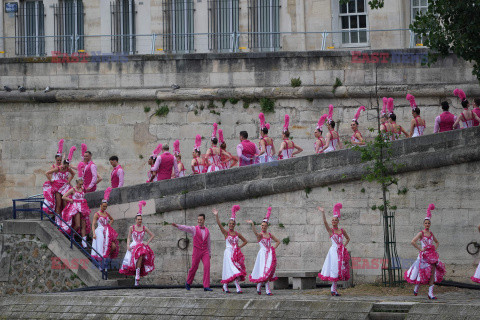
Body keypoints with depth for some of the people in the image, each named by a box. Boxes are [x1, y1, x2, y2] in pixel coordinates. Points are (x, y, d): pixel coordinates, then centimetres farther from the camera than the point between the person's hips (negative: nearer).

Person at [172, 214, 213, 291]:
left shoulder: (207, 230, 11)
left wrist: (210, 253, 19)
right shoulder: (194, 229, -1)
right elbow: (186, 228, -20)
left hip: (205, 252, 2)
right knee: (194, 268, 2)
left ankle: (206, 286, -16)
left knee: (207, 266, -14)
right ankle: (188, 283, 27)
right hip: (197, 251, -2)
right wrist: (177, 226, -38)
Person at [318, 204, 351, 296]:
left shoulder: (342, 231, 9)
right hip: (334, 250, -4)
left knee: (339, 269, 6)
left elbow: (348, 238, 24)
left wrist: (344, 246, 8)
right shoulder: (330, 230, -2)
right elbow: (325, 222, -17)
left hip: (341, 251, 4)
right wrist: (323, 213, -27)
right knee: (334, 269, -7)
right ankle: (334, 289, -3)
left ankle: (333, 289, 16)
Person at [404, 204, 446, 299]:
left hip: (432, 255, 5)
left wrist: (435, 249, 9)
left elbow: (437, 242, 27)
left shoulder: (431, 233, 11)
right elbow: (413, 242, -18)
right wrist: (420, 249, -14)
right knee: (422, 273, 0)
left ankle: (430, 293, -4)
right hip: (424, 255, -5)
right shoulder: (421, 233, -6)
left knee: (432, 273, -4)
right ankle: (416, 288, 26)